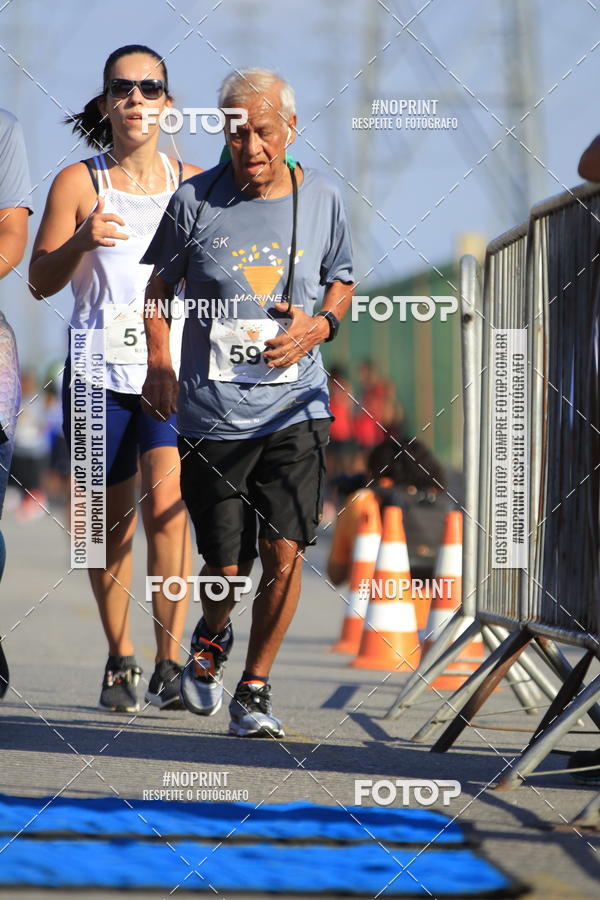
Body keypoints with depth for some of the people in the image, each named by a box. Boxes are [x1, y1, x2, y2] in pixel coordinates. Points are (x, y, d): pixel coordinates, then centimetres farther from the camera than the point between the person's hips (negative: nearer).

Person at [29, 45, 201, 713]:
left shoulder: (194, 185, 8)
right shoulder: (78, 183, 3)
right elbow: (41, 281, 0)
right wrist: (81, 241, -18)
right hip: (100, 372, 0)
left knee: (165, 503, -17)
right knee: (111, 522, 6)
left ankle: (169, 663, -14)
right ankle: (118, 658, 22)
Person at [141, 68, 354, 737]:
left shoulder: (321, 200, 3)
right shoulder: (195, 201, -2)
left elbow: (341, 281, 19)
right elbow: (158, 287, 12)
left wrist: (321, 325, -2)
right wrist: (158, 362, -2)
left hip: (295, 406, 1)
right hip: (212, 411, -1)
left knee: (284, 552, -11)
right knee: (226, 568, 2)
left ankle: (254, 692, 6)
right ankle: (211, 636, 37)